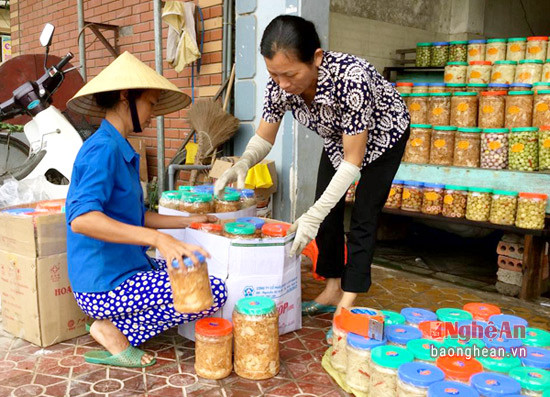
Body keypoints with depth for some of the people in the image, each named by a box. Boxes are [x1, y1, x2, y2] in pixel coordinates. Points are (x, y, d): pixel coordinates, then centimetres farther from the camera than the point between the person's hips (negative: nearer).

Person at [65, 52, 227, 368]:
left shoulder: (120, 150, 13)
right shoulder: (104, 148, -18)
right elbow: (81, 219, -32)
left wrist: (187, 221, 17)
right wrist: (158, 238, -40)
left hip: (122, 269, 10)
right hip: (105, 285, -10)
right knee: (214, 292, -11)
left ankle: (111, 323, 9)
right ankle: (113, 331, -2)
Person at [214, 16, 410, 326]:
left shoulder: (350, 77, -43)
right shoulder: (279, 84, -28)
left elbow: (353, 160, -38)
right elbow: (264, 138, -16)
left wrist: (314, 215, -44)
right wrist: (243, 164, -39)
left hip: (384, 133, -5)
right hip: (339, 136, 5)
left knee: (364, 217, -6)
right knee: (328, 212, 3)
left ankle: (348, 303, 4)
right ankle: (332, 291, 18)